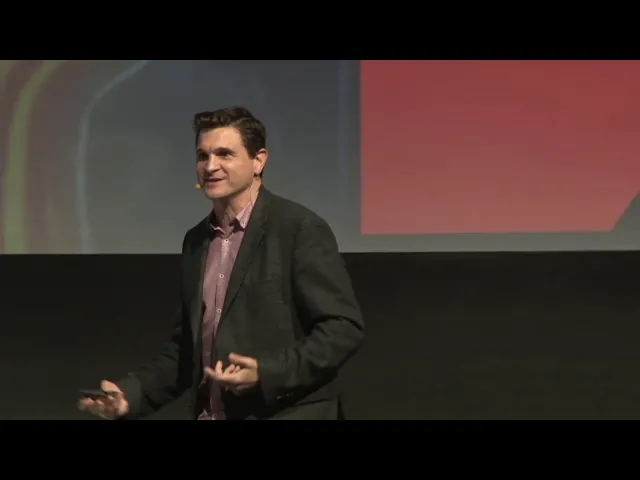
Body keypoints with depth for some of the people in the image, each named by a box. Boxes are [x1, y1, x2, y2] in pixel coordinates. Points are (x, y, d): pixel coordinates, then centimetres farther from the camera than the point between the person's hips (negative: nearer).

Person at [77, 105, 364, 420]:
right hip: (209, 414, 6)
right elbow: (187, 345, 15)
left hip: (285, 413, -6)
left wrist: (268, 373, -22)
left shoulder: (301, 228, -10)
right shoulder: (196, 241, 11)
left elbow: (343, 327, -14)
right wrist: (131, 393, 2)